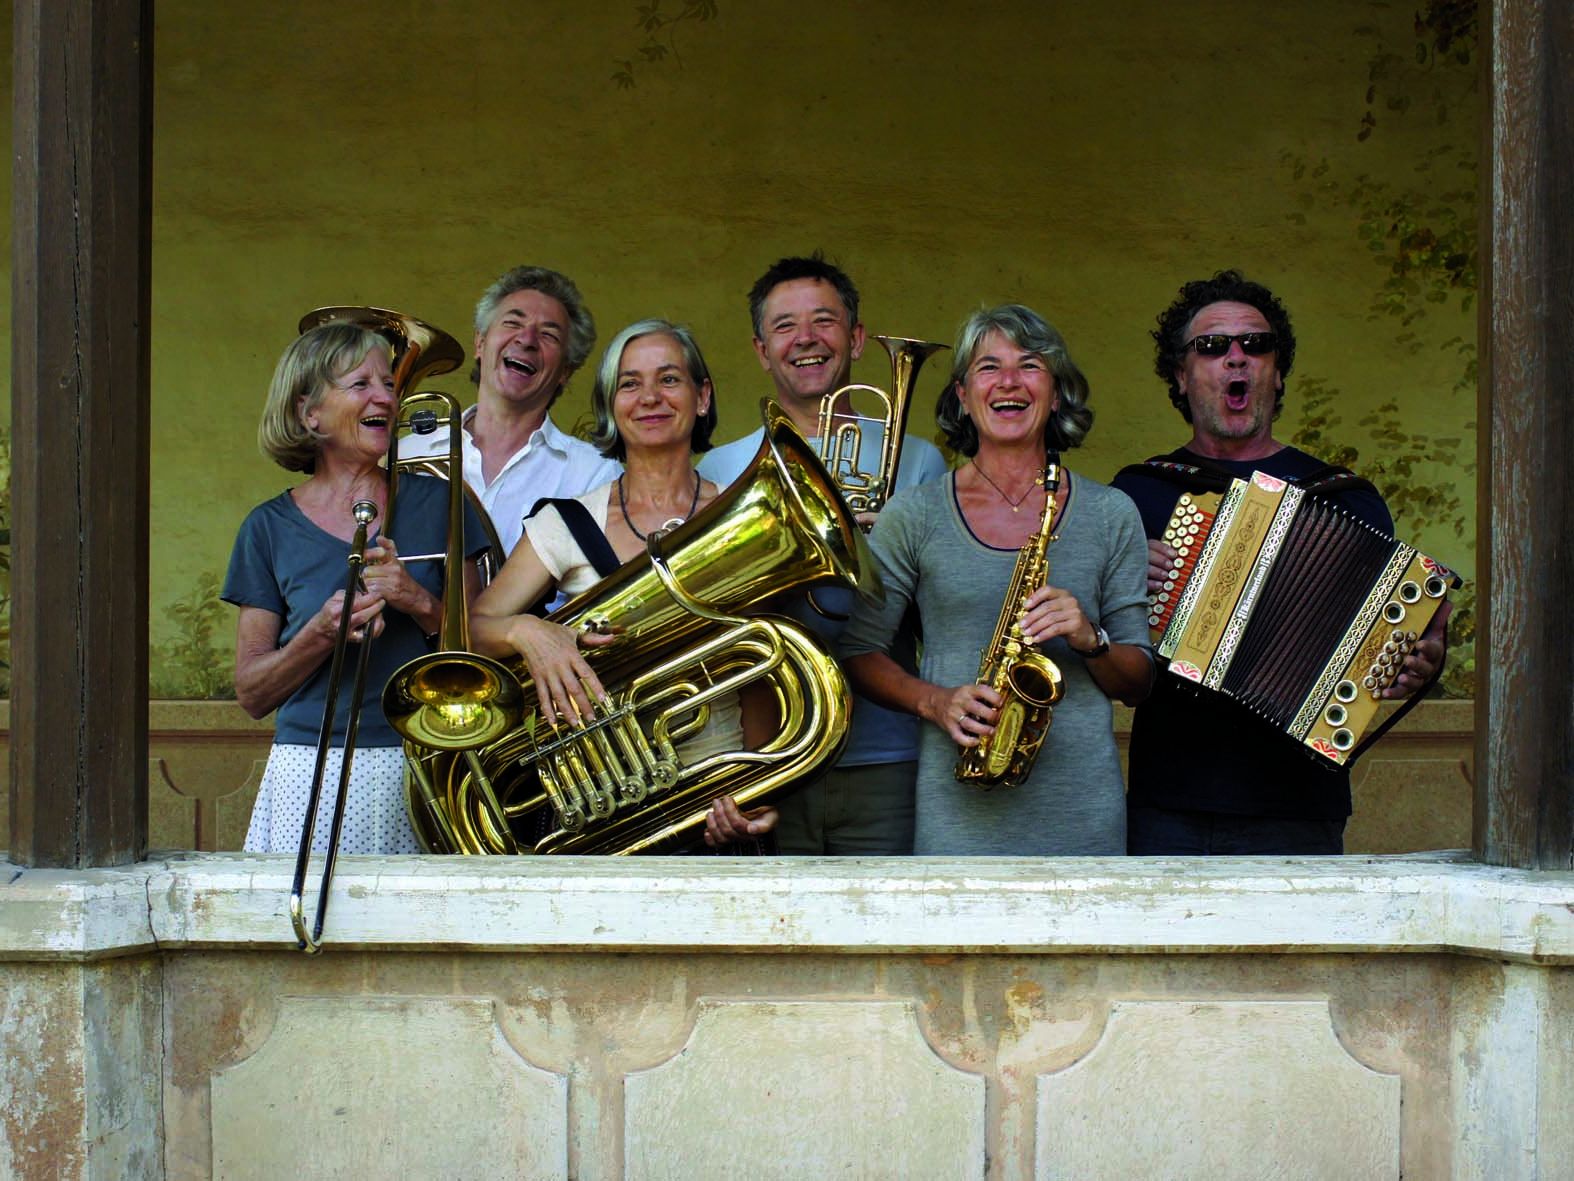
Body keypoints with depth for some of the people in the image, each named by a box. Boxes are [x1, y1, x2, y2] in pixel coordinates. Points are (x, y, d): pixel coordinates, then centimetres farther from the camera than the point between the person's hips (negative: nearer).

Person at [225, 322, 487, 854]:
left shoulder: (436, 504, 9)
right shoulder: (270, 528, 8)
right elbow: (252, 695, 6)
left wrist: (422, 604, -9)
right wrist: (323, 632, -10)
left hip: (418, 772, 0)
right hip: (310, 777, 0)